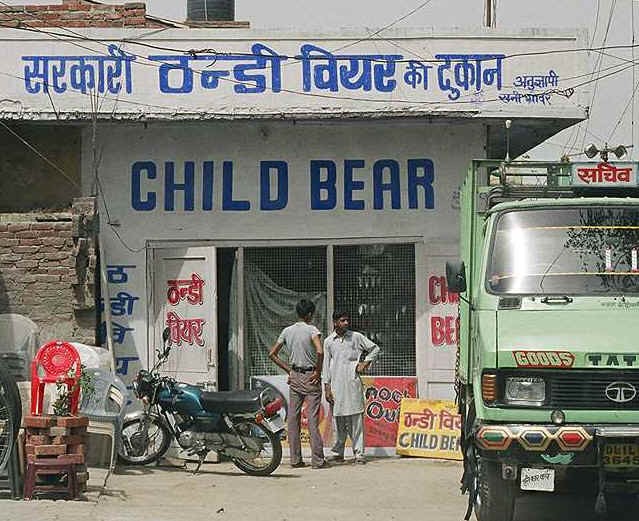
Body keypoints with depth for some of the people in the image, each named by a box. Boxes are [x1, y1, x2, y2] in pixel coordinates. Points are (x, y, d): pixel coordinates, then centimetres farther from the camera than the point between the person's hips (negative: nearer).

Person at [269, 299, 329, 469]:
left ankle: (295, 459, 8)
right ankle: (317, 460, -4)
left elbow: (272, 354, 10)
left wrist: (288, 369, 13)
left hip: (294, 377, 5)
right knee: (312, 419, -4)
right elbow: (320, 352, -26)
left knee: (293, 418, 7)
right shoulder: (311, 329, -10)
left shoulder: (287, 331, 6)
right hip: (310, 378, -5)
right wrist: (318, 372, -13)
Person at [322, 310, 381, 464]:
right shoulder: (328, 341, 8)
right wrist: (327, 387, 4)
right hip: (336, 384, 1)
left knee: (356, 418, -4)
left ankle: (359, 453, -2)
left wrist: (365, 363, 3)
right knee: (338, 419, 4)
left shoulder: (356, 337, 6)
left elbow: (375, 349, 14)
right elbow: (326, 365, 9)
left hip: (353, 382, -1)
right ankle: (338, 452, 14)